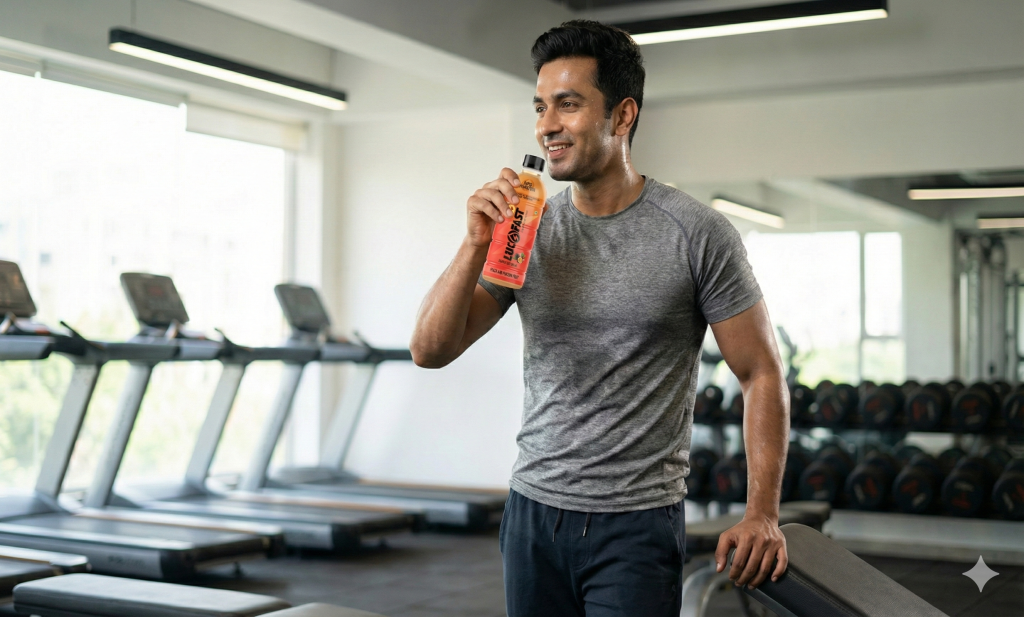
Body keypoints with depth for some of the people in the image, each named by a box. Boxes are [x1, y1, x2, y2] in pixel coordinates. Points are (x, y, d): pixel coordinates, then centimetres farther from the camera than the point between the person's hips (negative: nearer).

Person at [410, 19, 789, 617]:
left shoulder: (698, 232, -7)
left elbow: (761, 373, -3)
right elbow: (430, 351, 0)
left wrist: (762, 513, -11)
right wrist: (477, 246, -14)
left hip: (638, 526, -4)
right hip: (533, 511, 4)